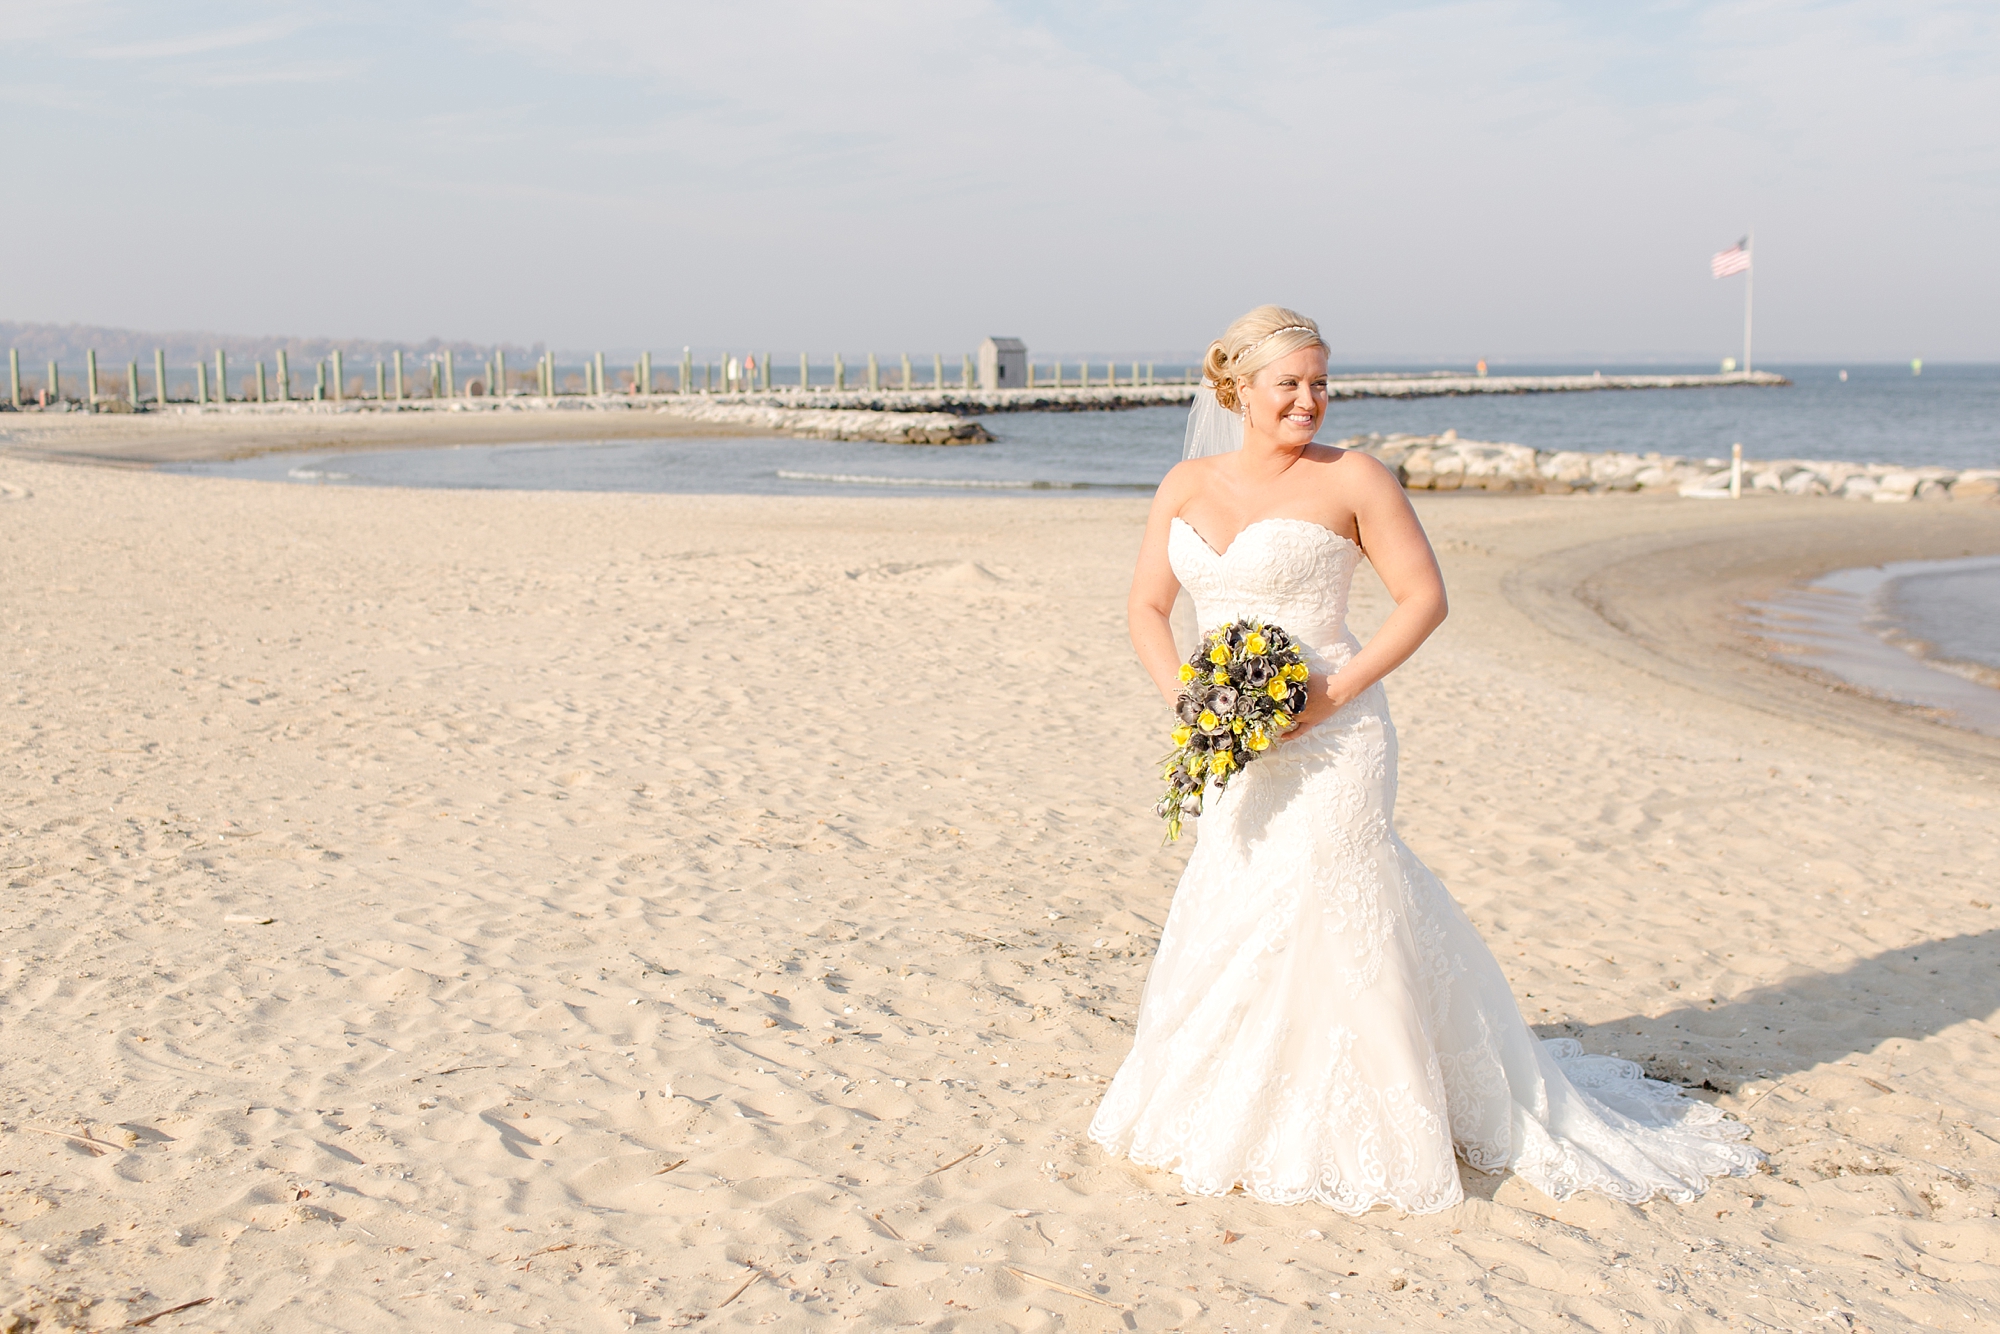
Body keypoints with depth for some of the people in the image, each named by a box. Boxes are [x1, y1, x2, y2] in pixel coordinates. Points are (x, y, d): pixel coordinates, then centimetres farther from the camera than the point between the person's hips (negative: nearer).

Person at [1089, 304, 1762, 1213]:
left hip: (1328, 741, -5)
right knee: (1231, 923, 14)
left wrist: (1335, 693, -15)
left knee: (1319, 922, -3)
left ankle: (1342, 1136, 13)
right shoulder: (1187, 485, 7)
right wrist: (1184, 696, -7)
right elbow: (1147, 609, 10)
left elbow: (1425, 599, -6)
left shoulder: (1351, 479, -6)